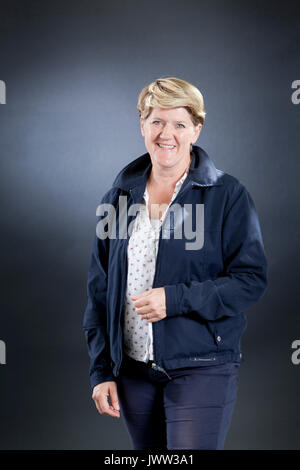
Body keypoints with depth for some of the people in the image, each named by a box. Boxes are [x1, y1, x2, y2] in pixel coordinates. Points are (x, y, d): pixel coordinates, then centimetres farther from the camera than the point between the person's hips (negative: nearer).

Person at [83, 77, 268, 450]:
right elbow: (99, 290, 9)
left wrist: (176, 299, -19)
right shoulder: (119, 197, 7)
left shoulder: (227, 195, -4)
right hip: (134, 370, 4)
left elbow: (251, 279, -8)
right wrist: (101, 370, 4)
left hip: (202, 369, -4)